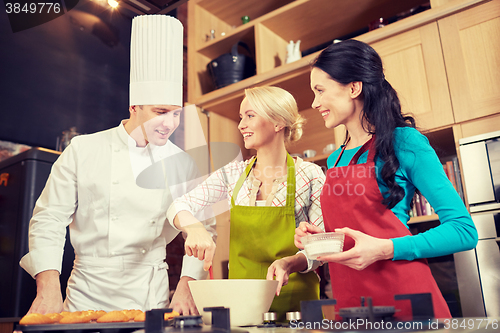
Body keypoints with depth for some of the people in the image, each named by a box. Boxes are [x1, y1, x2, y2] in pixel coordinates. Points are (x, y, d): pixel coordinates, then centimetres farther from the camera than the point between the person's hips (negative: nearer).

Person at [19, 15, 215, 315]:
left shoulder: (183, 164, 0)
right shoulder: (83, 150, -4)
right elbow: (49, 221, -2)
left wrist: (186, 286, -8)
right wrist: (49, 288, -12)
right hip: (88, 295, -1)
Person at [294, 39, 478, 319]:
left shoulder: (404, 141, -8)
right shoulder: (334, 160, 11)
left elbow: (464, 231, -10)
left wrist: (384, 249, -20)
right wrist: (320, 237, 1)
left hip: (403, 299, -6)